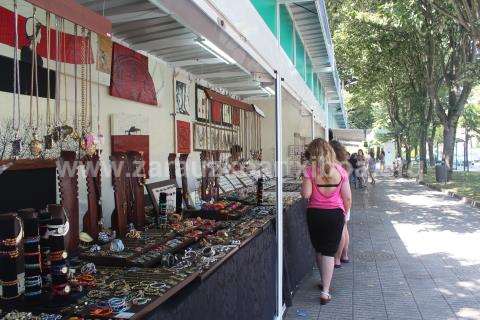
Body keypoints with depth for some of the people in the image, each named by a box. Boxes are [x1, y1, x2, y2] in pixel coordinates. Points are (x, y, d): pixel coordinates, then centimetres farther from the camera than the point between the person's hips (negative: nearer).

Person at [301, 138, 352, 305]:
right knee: (329, 252, 5)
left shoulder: (310, 170, -9)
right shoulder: (340, 170, -4)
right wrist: (344, 213, 13)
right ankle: (325, 291, 4)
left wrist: (306, 180, 2)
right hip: (335, 214, 0)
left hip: (315, 214, 0)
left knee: (319, 250, 18)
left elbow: (306, 194, -15)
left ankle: (324, 282, 34)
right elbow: (347, 198, -3)